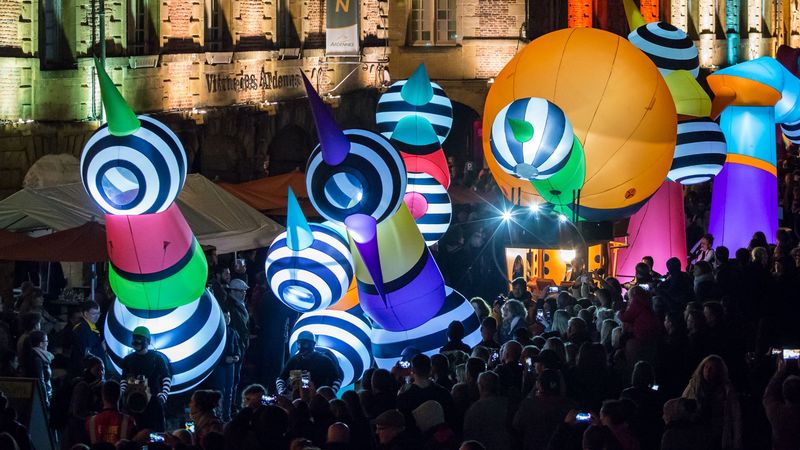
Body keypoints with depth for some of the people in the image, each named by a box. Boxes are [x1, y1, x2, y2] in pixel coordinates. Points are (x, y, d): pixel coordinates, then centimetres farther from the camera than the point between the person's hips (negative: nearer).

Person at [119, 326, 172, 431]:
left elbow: (167, 377, 0)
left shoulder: (157, 358, 1)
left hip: (153, 399, -4)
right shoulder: (129, 359, 13)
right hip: (134, 401, 4)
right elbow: (123, 379, 22)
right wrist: (123, 393, 7)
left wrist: (163, 395, -11)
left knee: (157, 428, -7)